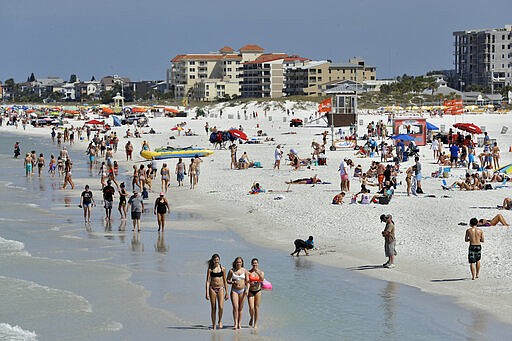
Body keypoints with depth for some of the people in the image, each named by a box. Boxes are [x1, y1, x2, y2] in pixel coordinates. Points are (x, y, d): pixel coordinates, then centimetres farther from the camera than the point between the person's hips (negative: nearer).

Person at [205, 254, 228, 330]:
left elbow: (225, 281, 9)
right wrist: (207, 293, -10)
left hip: (221, 289, 0)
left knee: (221, 307, -14)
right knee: (213, 308, 3)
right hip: (212, 289, 0)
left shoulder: (222, 269, 4)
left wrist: (226, 293, 8)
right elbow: (208, 281, -2)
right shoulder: (210, 269, 1)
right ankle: (214, 325, 14)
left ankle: (220, 321, 11)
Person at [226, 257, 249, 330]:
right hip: (234, 290, -1)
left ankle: (239, 324, 10)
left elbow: (247, 281, 5)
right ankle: (235, 323, -16)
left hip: (242, 291, 1)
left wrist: (247, 289, -9)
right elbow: (227, 281, 8)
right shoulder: (232, 271, 4)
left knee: (240, 308, 4)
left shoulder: (244, 271, 5)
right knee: (235, 307, -14)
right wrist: (232, 282, -12)